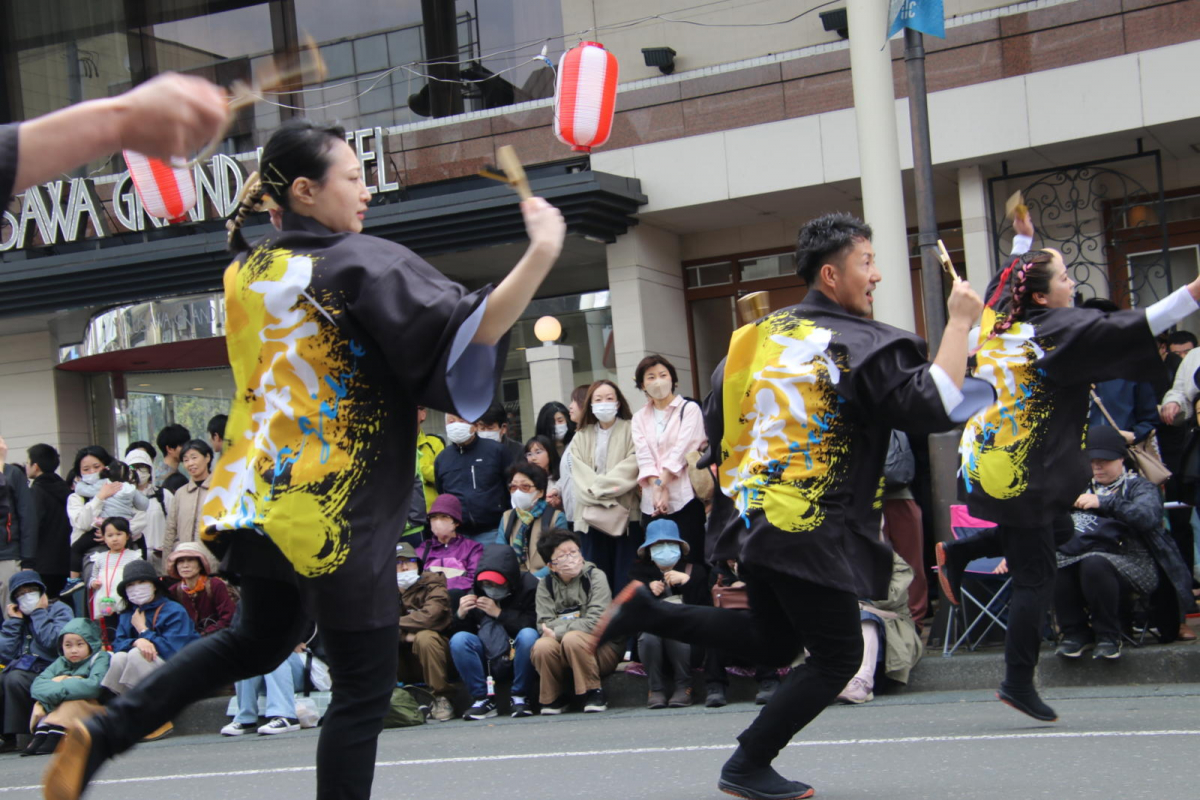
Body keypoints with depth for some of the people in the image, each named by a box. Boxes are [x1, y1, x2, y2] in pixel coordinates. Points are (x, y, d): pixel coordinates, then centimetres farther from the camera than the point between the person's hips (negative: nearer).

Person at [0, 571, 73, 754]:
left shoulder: (60, 610, 5)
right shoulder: (17, 616, 19)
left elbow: (54, 641, -17)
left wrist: (39, 613, -5)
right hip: (19, 669, 5)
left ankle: (20, 735, -21)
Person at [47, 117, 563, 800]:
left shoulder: (245, 272, 10)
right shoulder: (365, 262, -11)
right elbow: (468, 333, -23)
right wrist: (542, 255, -29)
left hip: (260, 496, 8)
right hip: (337, 513, -8)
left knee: (259, 642, 29)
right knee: (366, 688, 4)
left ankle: (102, 736, 20)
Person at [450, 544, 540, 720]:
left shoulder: (529, 585, -8)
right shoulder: (477, 592, 4)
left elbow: (535, 625, -19)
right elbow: (463, 631, 6)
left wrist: (499, 613, -19)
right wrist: (461, 615, -15)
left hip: (520, 655, -3)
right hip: (489, 658, 3)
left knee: (528, 635, -35)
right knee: (459, 639, -22)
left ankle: (520, 697, -18)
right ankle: (482, 699, -15)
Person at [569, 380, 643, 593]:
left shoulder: (630, 431, 4)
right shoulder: (581, 437, 15)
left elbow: (631, 468, -8)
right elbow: (579, 474, 4)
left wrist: (601, 488, -9)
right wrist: (603, 498, -11)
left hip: (625, 513, -3)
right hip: (592, 515, 3)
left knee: (625, 577, -5)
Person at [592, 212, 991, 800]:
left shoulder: (762, 333, 10)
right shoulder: (864, 346, -12)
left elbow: (716, 423, 15)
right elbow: (934, 408, -20)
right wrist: (959, 323, -12)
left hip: (748, 515, 8)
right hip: (809, 531, -8)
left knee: (773, 644, 25)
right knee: (837, 657, 8)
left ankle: (645, 613, 13)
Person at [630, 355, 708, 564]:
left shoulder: (689, 409, 4)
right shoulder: (640, 418, 15)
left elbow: (681, 450, -7)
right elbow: (643, 456, 1)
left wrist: (661, 484, -14)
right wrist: (657, 488, -14)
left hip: (685, 499, -4)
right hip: (652, 503, 4)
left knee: (691, 561, -7)